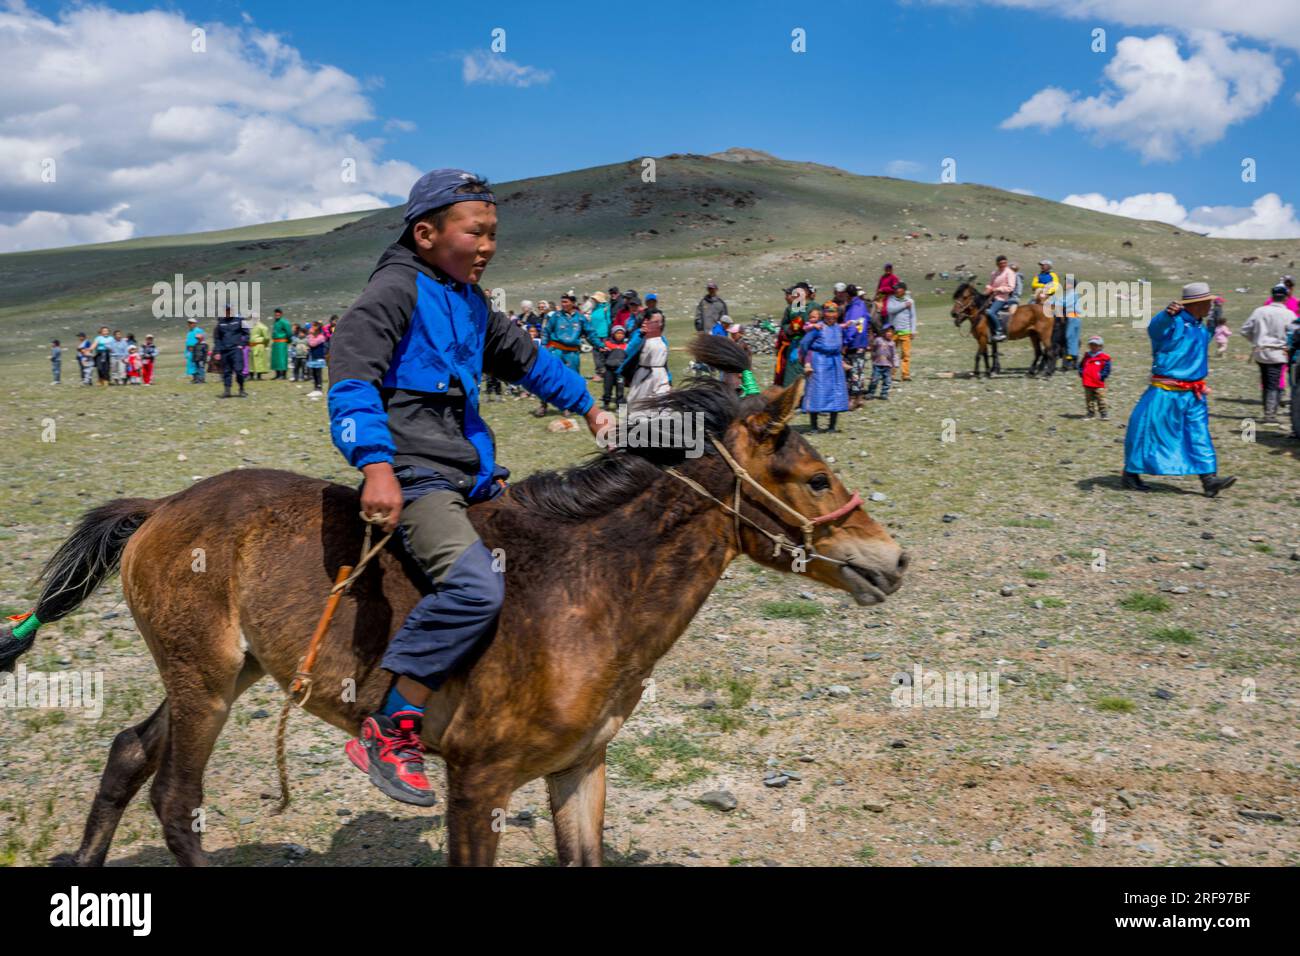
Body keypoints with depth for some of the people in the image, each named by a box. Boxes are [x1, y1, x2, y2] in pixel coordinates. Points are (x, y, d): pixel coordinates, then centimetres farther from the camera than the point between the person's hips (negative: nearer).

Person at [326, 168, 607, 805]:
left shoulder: (471, 301, 20)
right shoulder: (396, 289, -7)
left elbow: (525, 358, 36)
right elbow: (352, 374, -19)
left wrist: (587, 406, 37)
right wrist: (376, 465, -31)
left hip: (473, 472, 10)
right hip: (415, 473, -10)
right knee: (475, 585, -30)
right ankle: (386, 734, -22)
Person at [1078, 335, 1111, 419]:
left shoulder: (1104, 358, -2)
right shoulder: (1086, 357, 13)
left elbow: (1107, 369, -4)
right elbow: (1081, 366, 21)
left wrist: (1101, 375, -15)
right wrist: (1081, 373, 3)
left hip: (1099, 384, -5)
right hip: (1087, 384, 5)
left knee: (1101, 399, -3)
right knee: (1089, 400, 10)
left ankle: (1103, 414, 3)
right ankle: (1091, 413, 20)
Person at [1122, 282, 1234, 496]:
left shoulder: (1200, 326, 14)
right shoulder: (1174, 322, -16)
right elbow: (1156, 328, -44)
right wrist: (1168, 314, -62)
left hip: (1193, 394, 8)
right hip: (1166, 392, -8)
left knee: (1199, 434, 2)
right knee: (1151, 431, 1)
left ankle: (1209, 479, 0)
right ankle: (1131, 474, 13)